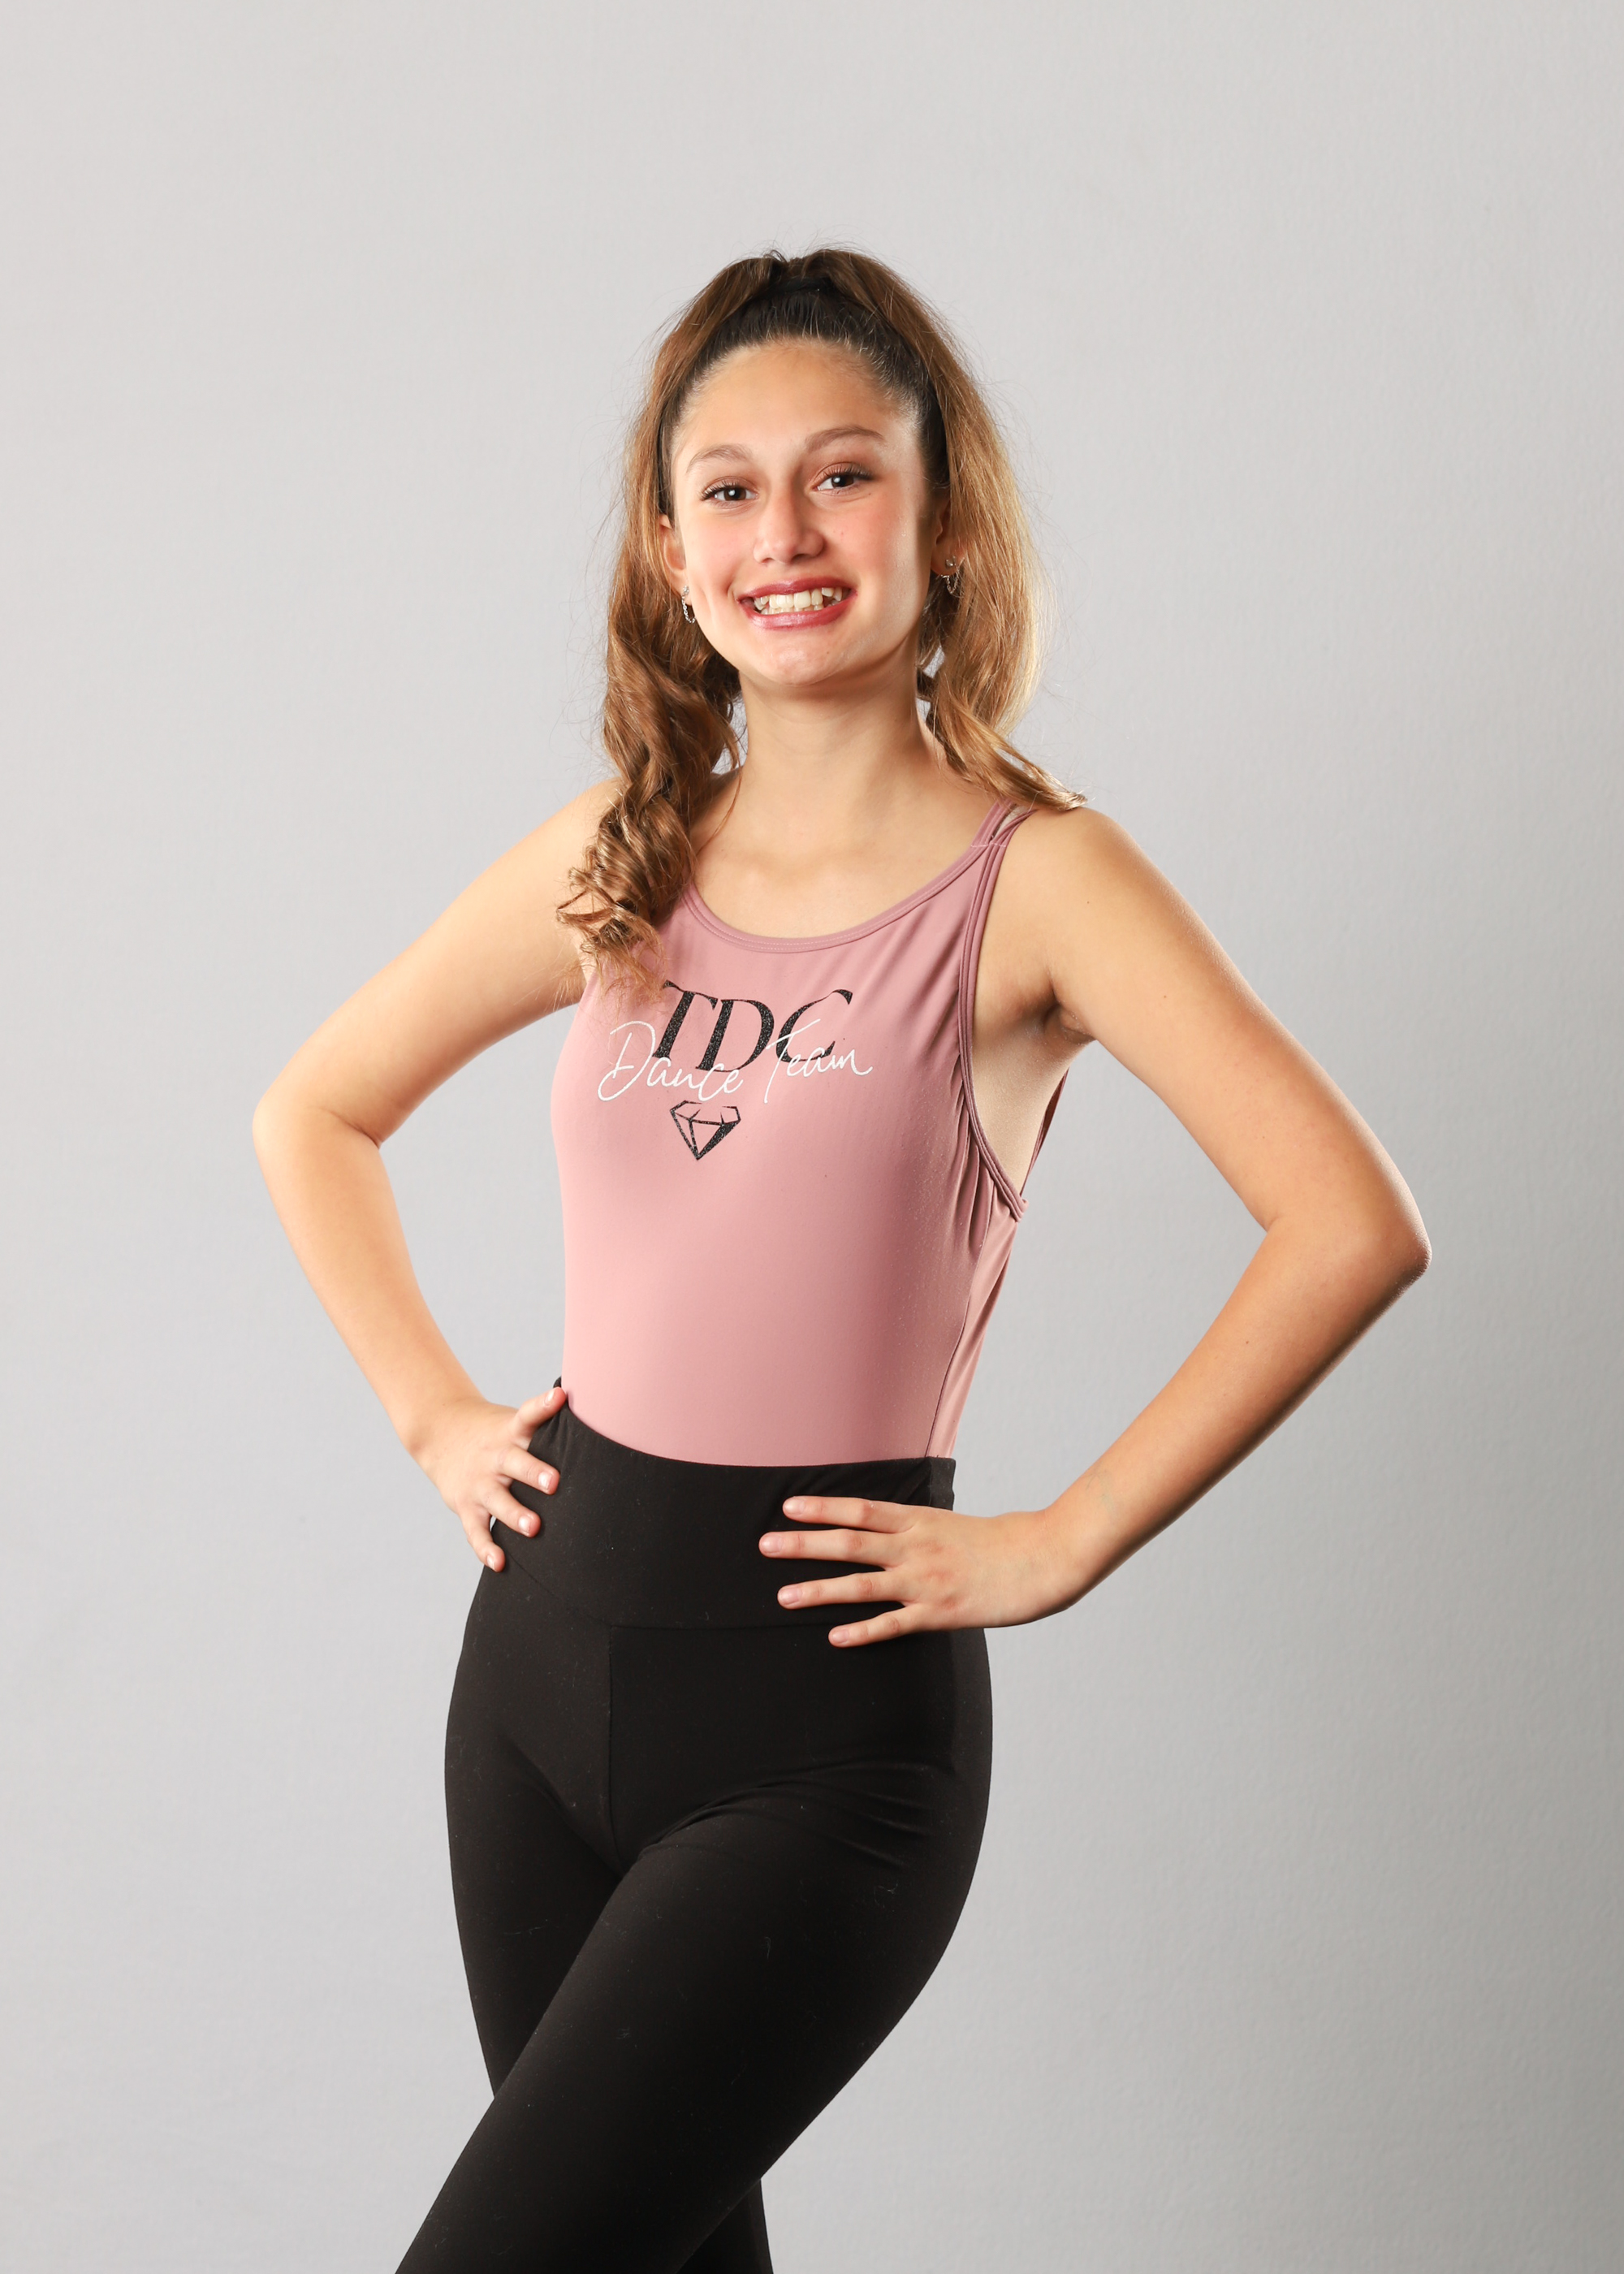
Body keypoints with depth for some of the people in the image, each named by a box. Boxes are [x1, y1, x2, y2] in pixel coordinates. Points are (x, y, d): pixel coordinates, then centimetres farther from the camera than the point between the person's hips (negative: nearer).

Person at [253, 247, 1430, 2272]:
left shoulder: (1033, 883, -8)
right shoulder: (613, 864, 6)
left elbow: (1352, 1224, -18)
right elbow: (313, 1116, 19)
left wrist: (1062, 1543, -15)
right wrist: (434, 1417, 9)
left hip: (819, 1704, -5)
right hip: (545, 1652, 5)